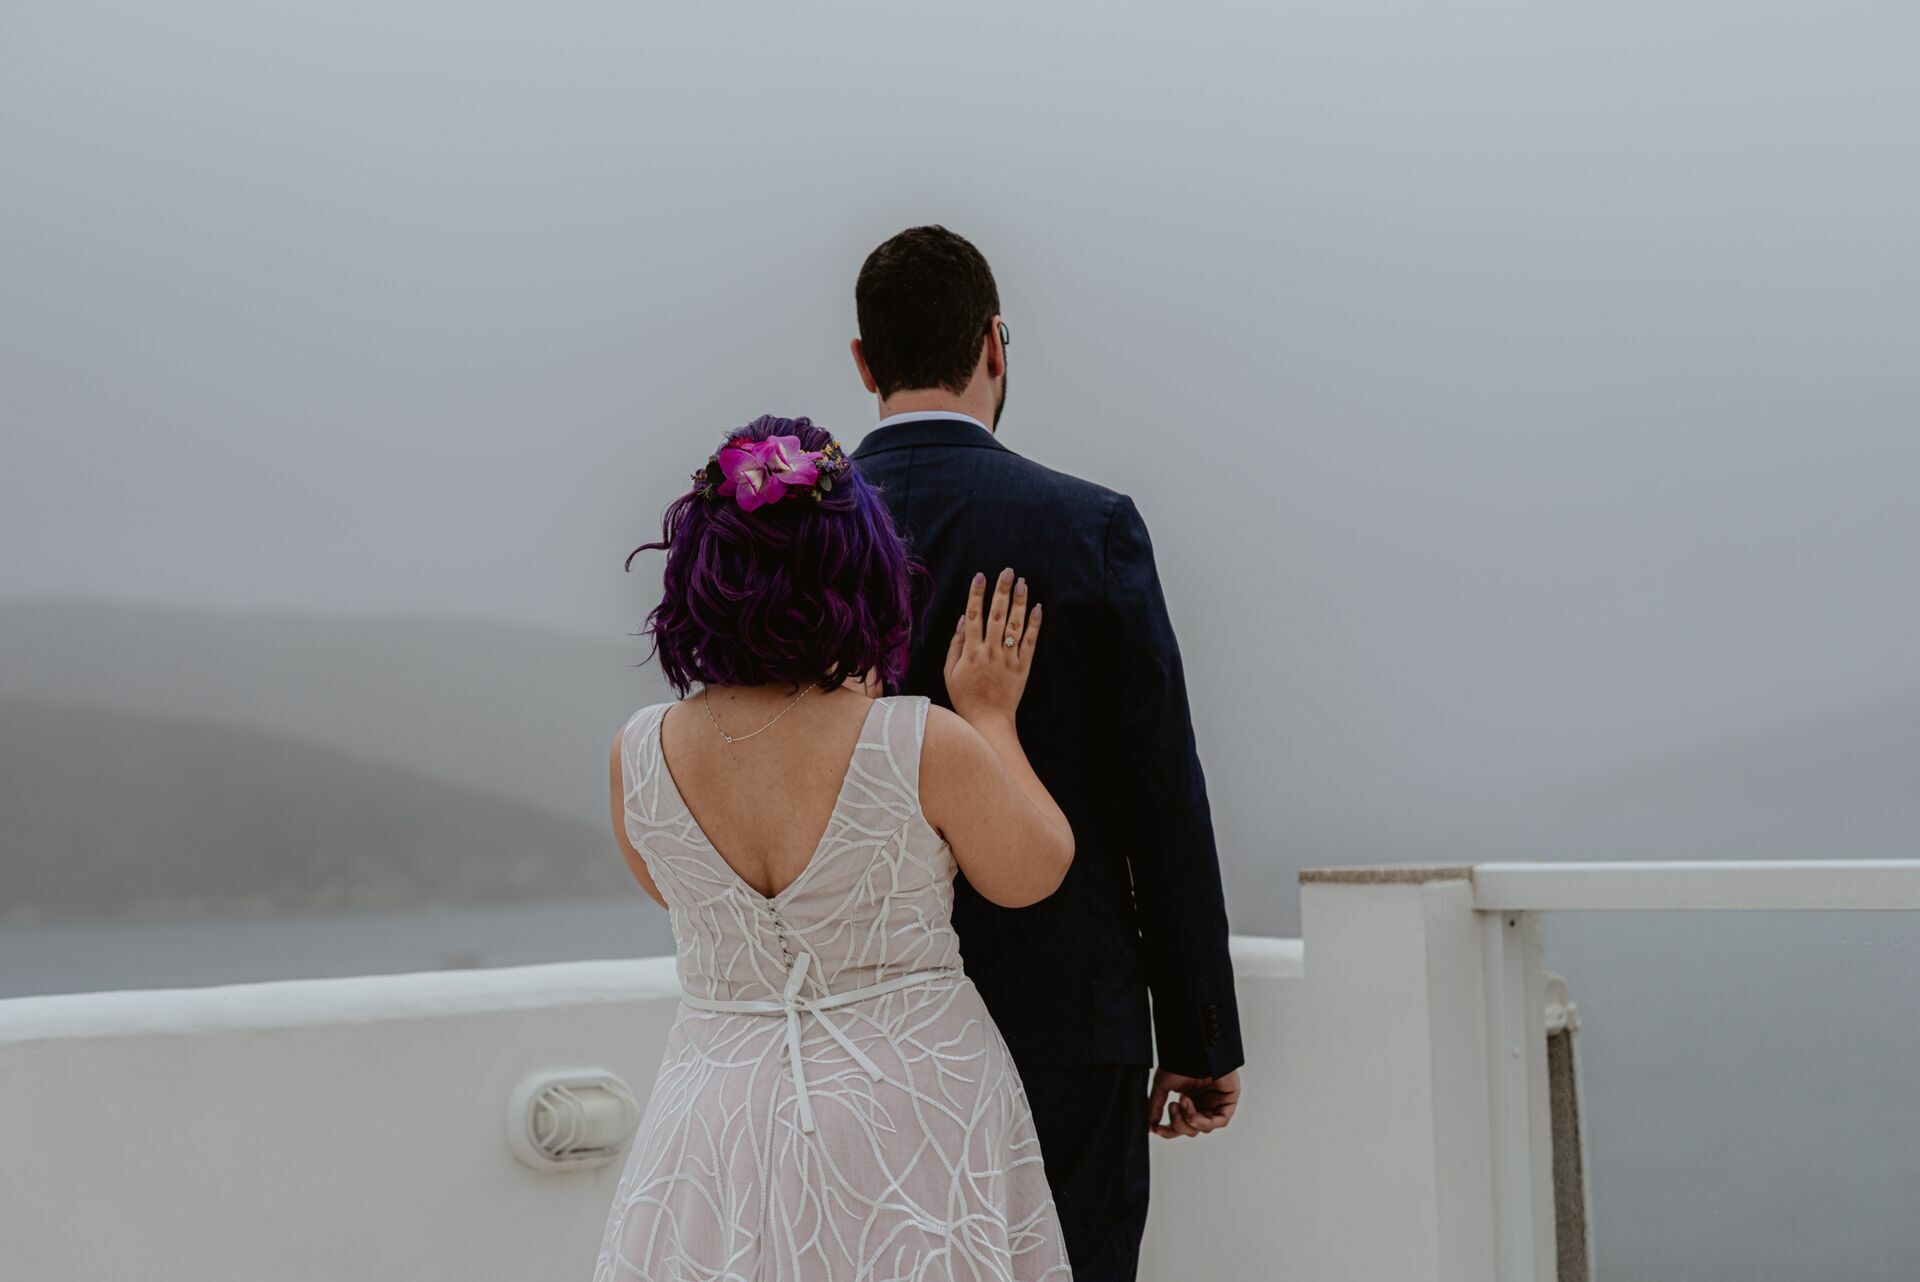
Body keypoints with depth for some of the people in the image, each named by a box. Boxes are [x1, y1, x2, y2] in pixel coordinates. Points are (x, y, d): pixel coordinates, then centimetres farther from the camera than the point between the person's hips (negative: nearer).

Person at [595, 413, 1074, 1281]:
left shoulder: (639, 753, -10)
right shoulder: (928, 745, -19)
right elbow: (1033, 875, -2)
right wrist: (990, 719, 10)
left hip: (719, 1121, 2)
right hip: (911, 1106, -2)